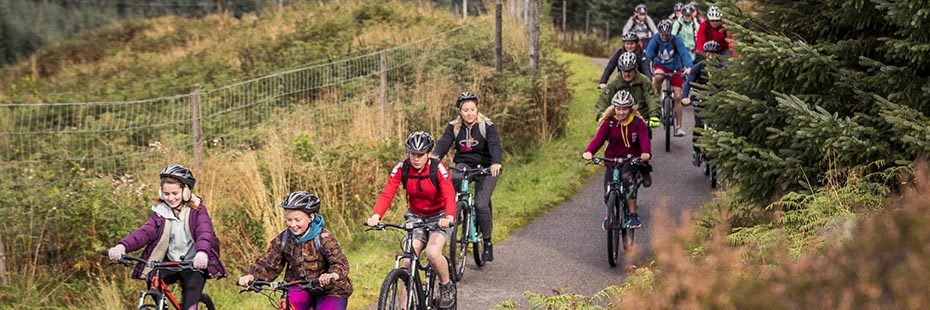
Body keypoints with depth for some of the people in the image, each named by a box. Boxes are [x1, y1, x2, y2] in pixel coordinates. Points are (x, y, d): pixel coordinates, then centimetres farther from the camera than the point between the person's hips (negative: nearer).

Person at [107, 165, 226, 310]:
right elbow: (144, 232, -15)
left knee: (192, 288, -27)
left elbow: (205, 233, -24)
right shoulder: (160, 212, 1)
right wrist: (122, 246, -36)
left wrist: (202, 252, -47)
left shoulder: (197, 210, -6)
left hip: (194, 264, -2)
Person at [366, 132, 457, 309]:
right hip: (415, 217, 3)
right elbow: (387, 194, -22)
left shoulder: (438, 168, -19)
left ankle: (447, 286, 0)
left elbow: (449, 195, -32)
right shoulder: (401, 169, -12)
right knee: (408, 260, -13)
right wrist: (376, 216, -40)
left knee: (432, 253, -28)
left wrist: (449, 217, -51)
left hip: (439, 217, -3)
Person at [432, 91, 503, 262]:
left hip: (485, 168, -2)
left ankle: (487, 242, 0)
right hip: (464, 164, 2)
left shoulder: (487, 125, -10)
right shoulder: (454, 127, -2)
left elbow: (495, 145, -25)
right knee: (455, 179, -34)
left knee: (481, 204, -17)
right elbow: (444, 142, -18)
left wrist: (496, 163, -46)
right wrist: (435, 156, -41)